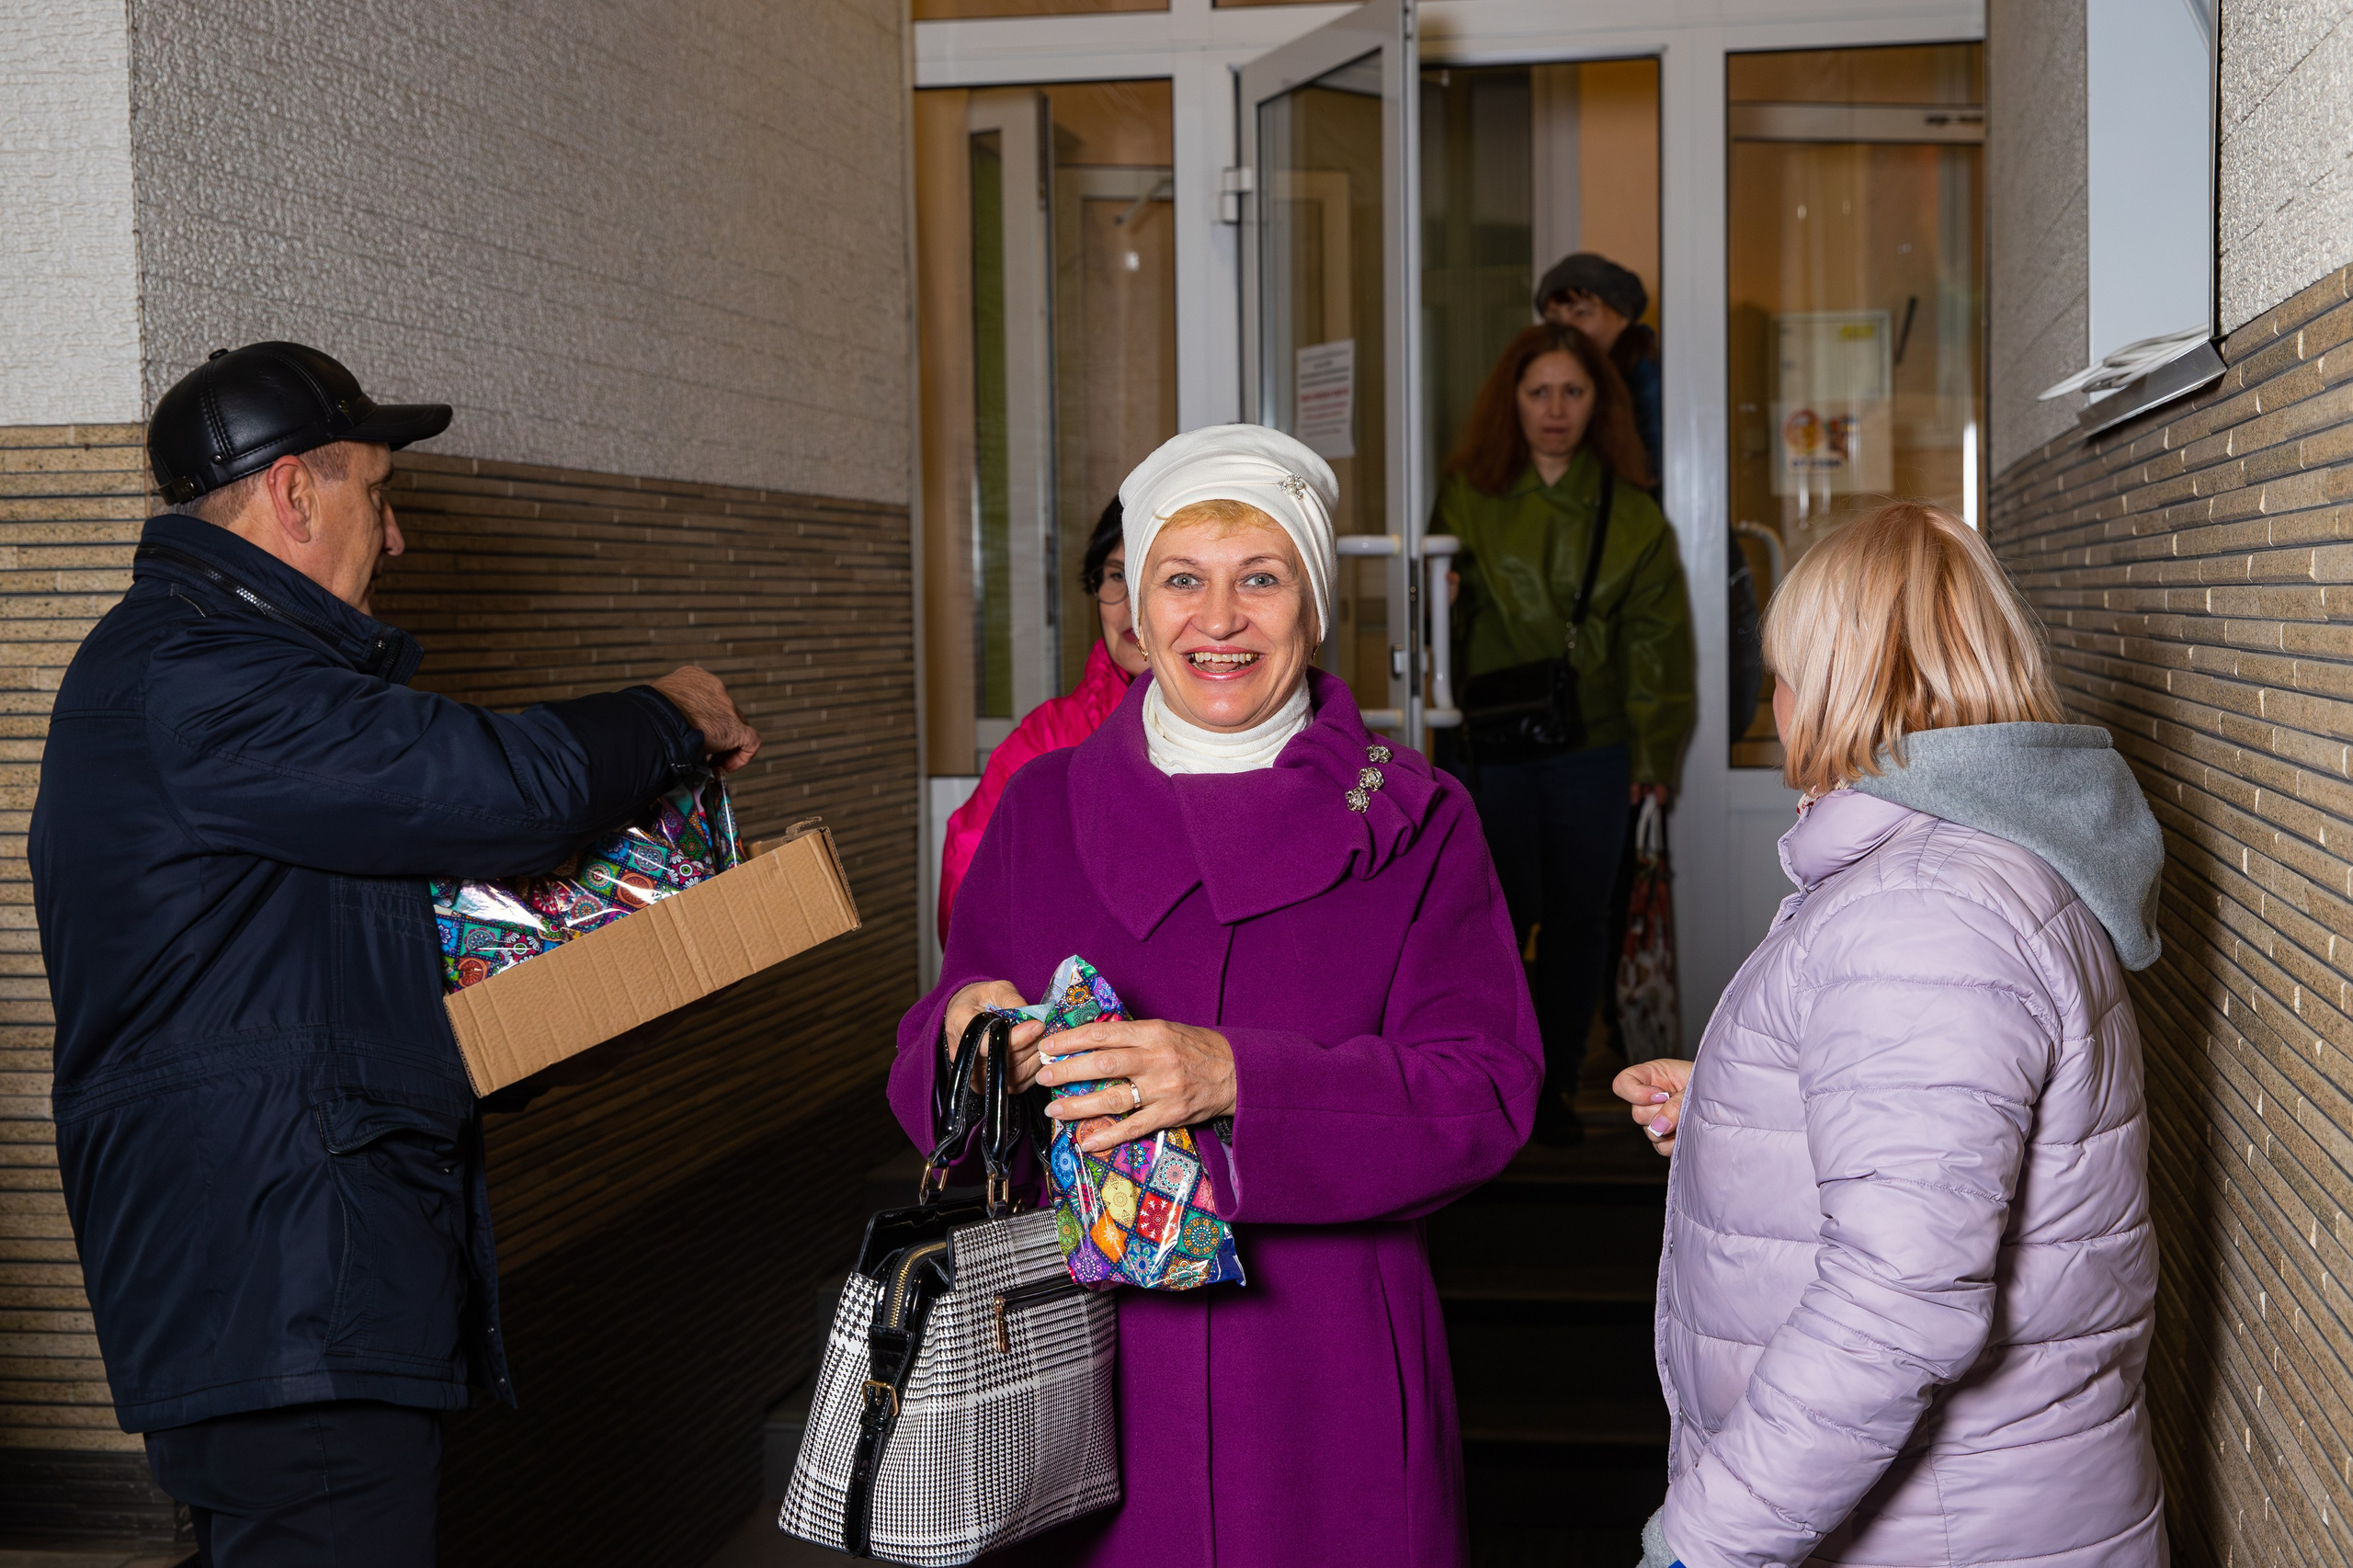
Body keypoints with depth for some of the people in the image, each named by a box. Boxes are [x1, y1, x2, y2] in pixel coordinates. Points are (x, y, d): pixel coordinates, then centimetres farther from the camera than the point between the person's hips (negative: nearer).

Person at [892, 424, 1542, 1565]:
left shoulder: (1414, 826, 0)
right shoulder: (1042, 809, 7)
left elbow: (1483, 1095, -9)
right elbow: (925, 1086, 9)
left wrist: (1237, 1079, -22)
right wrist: (966, 1037, -16)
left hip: (1325, 1378, -1)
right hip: (1087, 1362, 2)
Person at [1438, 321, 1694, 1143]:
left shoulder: (1632, 518, 5)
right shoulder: (1467, 497, 3)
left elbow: (1654, 640, 5)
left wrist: (1655, 750, 0)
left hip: (1591, 745, 1)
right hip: (1491, 743, -1)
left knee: (1578, 917, 7)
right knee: (1504, 910, -4)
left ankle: (1558, 1082, 20)